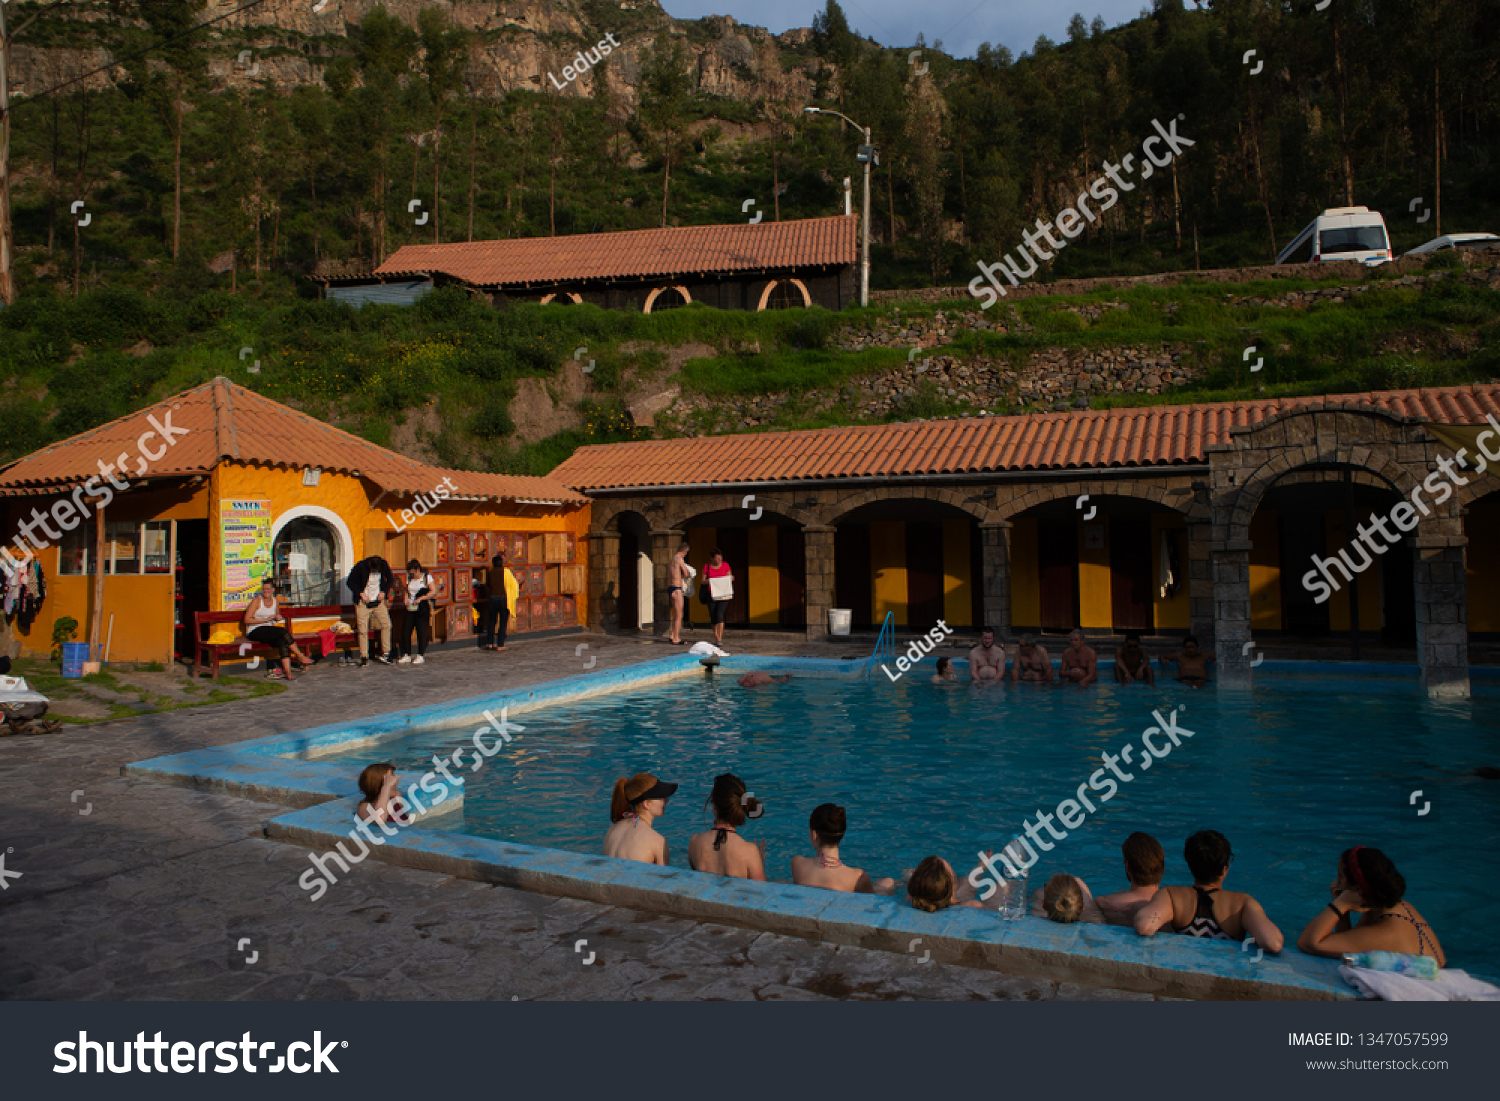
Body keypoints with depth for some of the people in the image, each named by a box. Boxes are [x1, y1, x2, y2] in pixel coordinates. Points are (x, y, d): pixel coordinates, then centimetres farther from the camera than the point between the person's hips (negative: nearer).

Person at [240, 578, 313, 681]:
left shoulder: (275, 601, 14)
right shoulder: (257, 600, -3)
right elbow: (246, 620, -9)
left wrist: (278, 617, 7)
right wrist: (265, 620, -13)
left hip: (270, 632, 5)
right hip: (255, 632, -5)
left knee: (282, 642, -29)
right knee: (283, 631, -29)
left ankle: (287, 672, -39)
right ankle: (301, 657, -22)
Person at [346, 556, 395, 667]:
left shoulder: (384, 566, -8)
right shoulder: (360, 567, -17)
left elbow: (390, 580, 9)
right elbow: (350, 582, -5)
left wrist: (384, 592, -4)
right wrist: (361, 594, -14)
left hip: (378, 601, 3)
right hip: (363, 602, -3)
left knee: (386, 625, -5)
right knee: (363, 630, -5)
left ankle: (385, 653, 6)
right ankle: (364, 657, 3)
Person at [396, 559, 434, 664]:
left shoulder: (427, 577, -2)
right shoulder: (409, 578, 14)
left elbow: (433, 591, -8)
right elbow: (407, 590, 22)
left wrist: (420, 598, -16)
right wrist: (406, 598, 1)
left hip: (422, 608, -5)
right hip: (410, 608, 5)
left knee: (421, 632, -3)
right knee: (405, 631, 1)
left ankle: (421, 656, 6)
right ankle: (406, 655, 11)